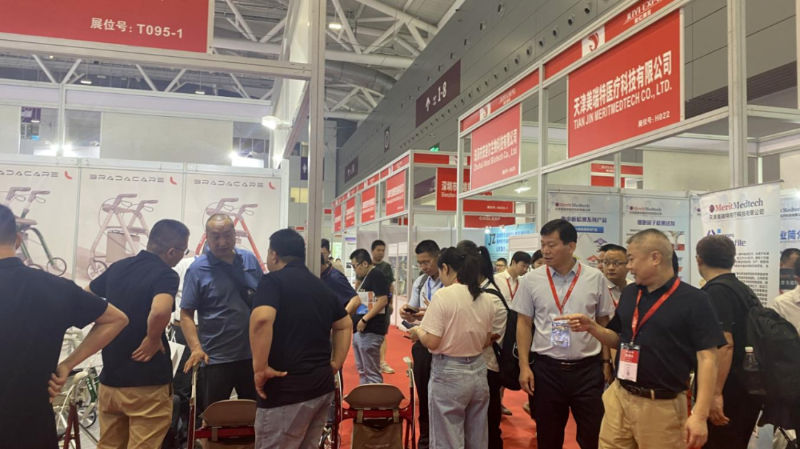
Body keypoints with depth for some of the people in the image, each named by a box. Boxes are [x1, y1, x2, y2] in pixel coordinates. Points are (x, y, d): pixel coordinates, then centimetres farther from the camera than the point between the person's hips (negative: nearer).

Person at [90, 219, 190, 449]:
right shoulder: (165, 275, -17)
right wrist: (153, 339, -19)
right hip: (147, 382, -7)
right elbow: (160, 311, -38)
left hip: (109, 378, 7)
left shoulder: (117, 267, 6)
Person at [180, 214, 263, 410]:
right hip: (216, 357, -3)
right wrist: (196, 348, -23)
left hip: (252, 353, 4)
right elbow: (186, 314, -10)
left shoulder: (250, 260, 2)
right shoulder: (198, 269, -9)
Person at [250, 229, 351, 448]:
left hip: (287, 389, -8)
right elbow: (344, 325, 23)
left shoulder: (272, 281, -9)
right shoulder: (322, 287, 14)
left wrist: (260, 368, -19)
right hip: (322, 384, 8)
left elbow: (261, 319, -27)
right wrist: (336, 364, 19)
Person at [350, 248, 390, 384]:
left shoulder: (376, 275, -12)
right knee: (362, 370, 18)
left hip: (370, 331, -10)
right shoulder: (366, 277, 17)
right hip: (360, 331, 11)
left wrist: (364, 319, -22)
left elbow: (383, 300, -22)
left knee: (372, 372, -5)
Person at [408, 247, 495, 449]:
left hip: (449, 373, -6)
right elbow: (486, 342, 13)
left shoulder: (443, 295, -16)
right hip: (478, 371, 7)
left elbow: (432, 342, -18)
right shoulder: (486, 298, 3)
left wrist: (417, 331, 1)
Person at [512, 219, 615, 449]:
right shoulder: (531, 280, -2)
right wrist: (524, 366, -3)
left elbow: (603, 323, 6)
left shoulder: (595, 278, -2)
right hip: (547, 369, 1)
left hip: (588, 369, 0)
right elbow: (524, 323, 2)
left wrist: (606, 363, 4)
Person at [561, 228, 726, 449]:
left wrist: (699, 415, -18)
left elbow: (707, 358, -13)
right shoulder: (629, 293, 7)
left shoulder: (694, 300, -10)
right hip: (619, 398, 5)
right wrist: (591, 327, -4)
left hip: (662, 406, -5)